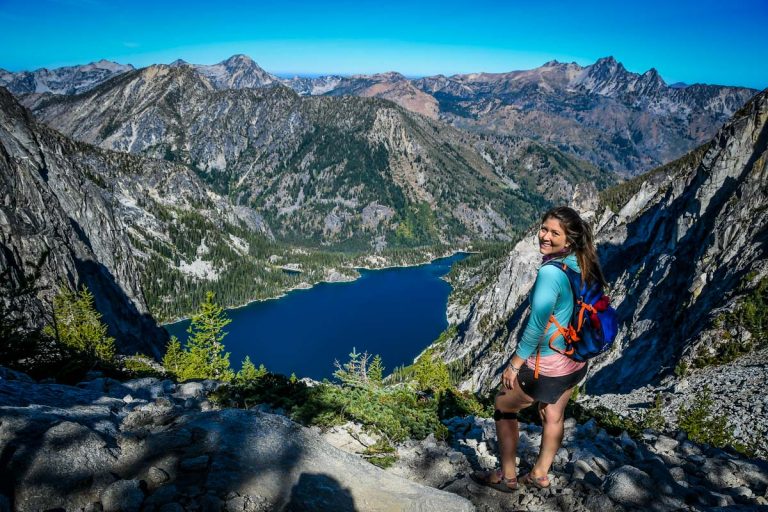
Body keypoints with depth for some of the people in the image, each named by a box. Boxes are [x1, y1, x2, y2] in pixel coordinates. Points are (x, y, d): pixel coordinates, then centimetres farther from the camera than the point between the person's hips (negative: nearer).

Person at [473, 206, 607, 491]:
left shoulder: (550, 272, -27)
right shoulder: (581, 267, -3)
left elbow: (536, 327, -25)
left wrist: (513, 365, -14)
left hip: (547, 367, -8)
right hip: (576, 363, 8)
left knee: (504, 406, 16)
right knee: (553, 416, 26)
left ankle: (507, 477, 29)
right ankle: (540, 475, 46)